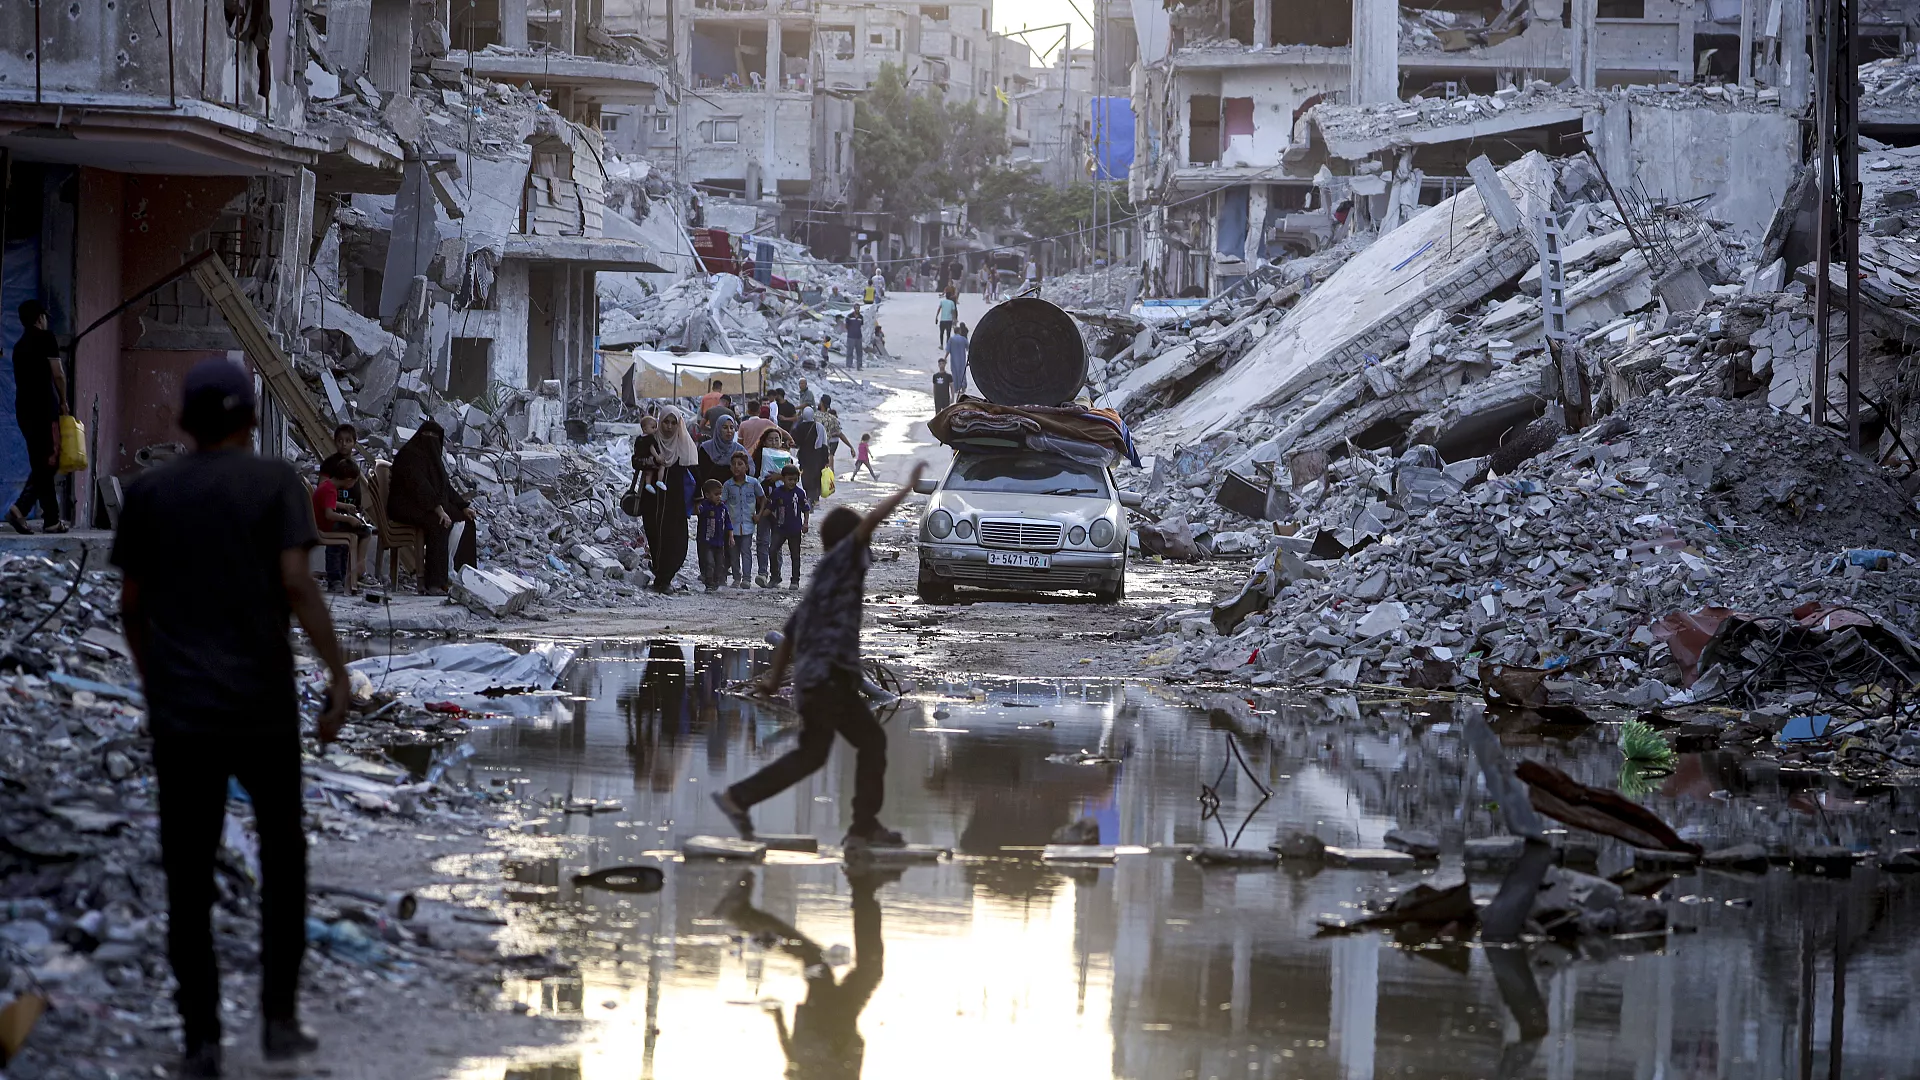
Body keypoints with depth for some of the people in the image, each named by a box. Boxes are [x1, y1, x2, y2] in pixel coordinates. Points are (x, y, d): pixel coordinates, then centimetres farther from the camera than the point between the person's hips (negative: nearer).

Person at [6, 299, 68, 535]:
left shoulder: (19, 346, 19)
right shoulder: (45, 338, -3)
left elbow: (21, 380, 18)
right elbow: (58, 374, -9)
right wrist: (63, 402, 4)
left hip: (23, 409, 7)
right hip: (44, 408, -7)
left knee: (40, 464, 8)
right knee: (48, 462, -7)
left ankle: (51, 520, -1)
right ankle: (21, 507, -17)